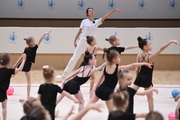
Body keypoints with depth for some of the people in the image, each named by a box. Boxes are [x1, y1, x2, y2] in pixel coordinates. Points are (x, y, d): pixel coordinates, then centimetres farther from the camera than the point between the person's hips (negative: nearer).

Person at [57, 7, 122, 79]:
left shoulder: (97, 22, 4)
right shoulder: (84, 21, 0)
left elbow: (105, 17, -5)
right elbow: (79, 32, 5)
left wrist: (114, 10, -14)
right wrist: (75, 41, 4)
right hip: (83, 41, -2)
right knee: (74, 58, 1)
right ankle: (63, 75, 6)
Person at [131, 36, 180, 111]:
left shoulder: (139, 56, -2)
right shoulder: (150, 57, -20)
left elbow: (137, 69, 5)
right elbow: (161, 49, -27)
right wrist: (171, 41, -29)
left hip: (139, 77, 5)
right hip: (147, 79, -5)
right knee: (150, 98, 8)